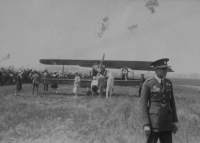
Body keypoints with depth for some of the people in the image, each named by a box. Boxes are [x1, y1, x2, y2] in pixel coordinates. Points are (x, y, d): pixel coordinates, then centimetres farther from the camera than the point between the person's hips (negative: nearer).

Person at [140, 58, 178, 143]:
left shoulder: (168, 83, 8)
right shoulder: (147, 84, -8)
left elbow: (172, 102, 13)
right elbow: (143, 104, -10)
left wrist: (175, 121, 9)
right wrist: (146, 124, -17)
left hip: (166, 122, 5)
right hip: (153, 122, -5)